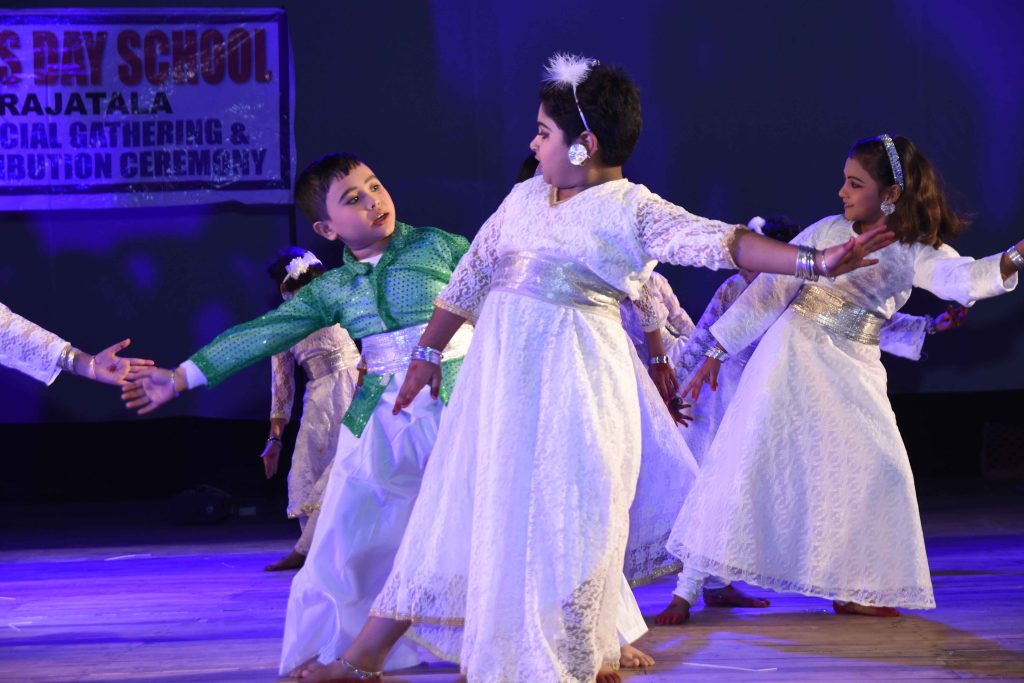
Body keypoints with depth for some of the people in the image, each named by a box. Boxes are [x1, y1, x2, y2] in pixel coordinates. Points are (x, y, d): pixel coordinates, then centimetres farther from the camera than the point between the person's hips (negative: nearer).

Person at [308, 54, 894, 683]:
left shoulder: (632, 211, -7)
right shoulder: (525, 198, 10)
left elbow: (721, 244, -19)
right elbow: (471, 278, 20)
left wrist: (815, 261, -32)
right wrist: (428, 353, 25)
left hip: (574, 386, -5)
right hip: (500, 372, 5)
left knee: (569, 519, -5)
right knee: (459, 505, 10)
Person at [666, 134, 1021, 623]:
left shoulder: (918, 253, -3)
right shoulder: (828, 231, -1)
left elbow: (964, 279, -23)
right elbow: (769, 289, 3)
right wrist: (718, 351, 3)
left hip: (852, 374, 1)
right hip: (792, 357, -1)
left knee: (878, 468, -8)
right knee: (744, 460, -7)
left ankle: (850, 591, 8)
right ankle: (687, 591, -6)